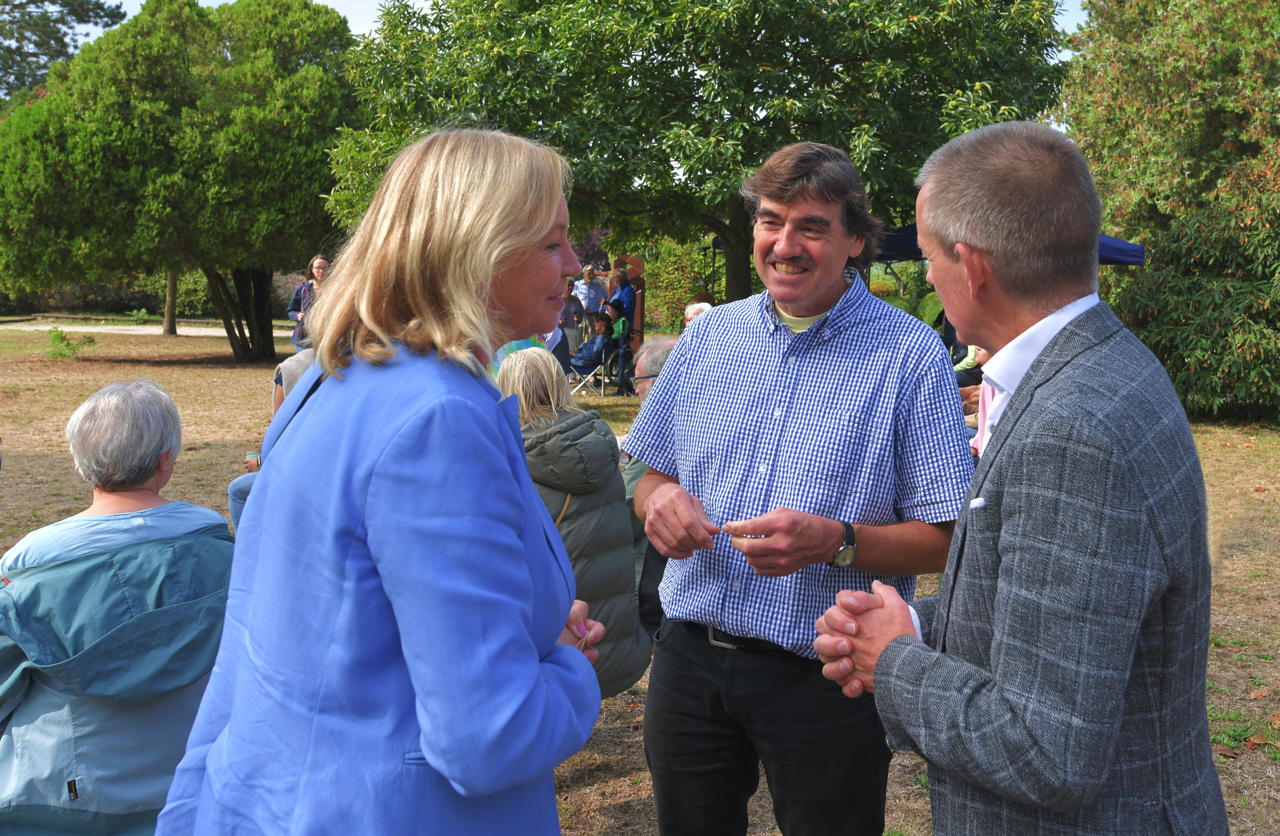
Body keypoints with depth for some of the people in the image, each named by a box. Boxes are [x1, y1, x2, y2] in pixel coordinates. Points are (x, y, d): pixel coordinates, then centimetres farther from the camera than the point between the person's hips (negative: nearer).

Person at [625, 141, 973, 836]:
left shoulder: (910, 355, -8)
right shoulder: (709, 336, 5)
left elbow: (945, 539, -9)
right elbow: (652, 475, 13)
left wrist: (836, 542, -25)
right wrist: (660, 499, -10)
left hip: (826, 676, -3)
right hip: (690, 659, 4)